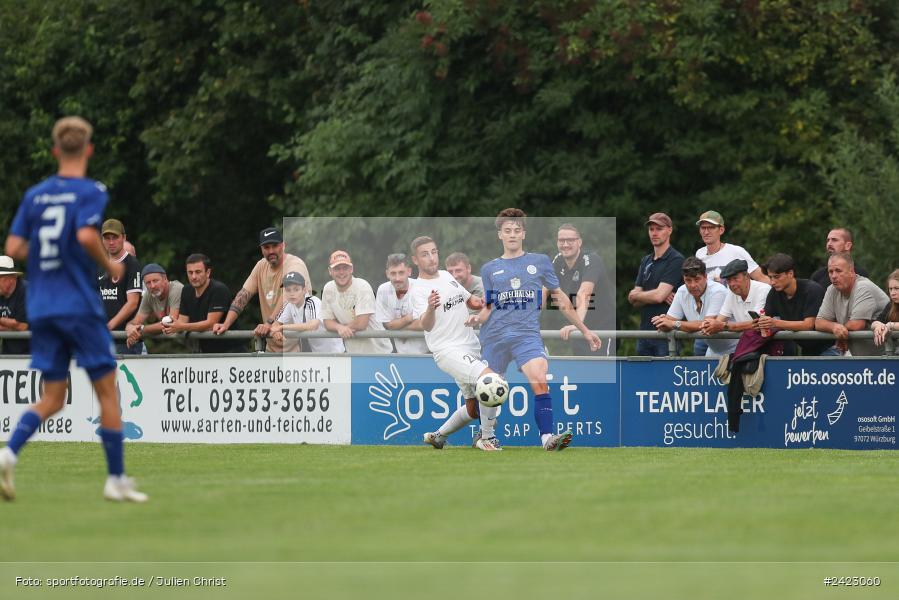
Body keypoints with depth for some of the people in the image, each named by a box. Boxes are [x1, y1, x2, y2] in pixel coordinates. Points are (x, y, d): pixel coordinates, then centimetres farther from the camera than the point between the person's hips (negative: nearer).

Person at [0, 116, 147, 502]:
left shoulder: (35, 195, 9)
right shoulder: (91, 192, -6)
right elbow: (86, 235, -23)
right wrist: (109, 265, -6)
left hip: (41, 309, 5)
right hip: (80, 307, -5)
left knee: (52, 400, 9)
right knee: (107, 391, 6)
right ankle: (117, 479, 8)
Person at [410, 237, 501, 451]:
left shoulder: (447, 276, 11)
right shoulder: (419, 290, -13)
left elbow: (468, 299, 25)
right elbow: (426, 325, -28)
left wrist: (476, 303, 1)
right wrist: (430, 308, -50)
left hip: (471, 347, 8)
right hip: (449, 351, -8)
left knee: (474, 409, 15)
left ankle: (438, 436, 36)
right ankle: (487, 438, -15)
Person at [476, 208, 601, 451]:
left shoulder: (540, 262, 11)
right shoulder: (489, 269, 12)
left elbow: (560, 298, 17)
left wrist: (585, 330, 17)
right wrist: (478, 318, -7)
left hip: (527, 334, -2)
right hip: (495, 337, 2)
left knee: (540, 381, -24)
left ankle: (547, 437, -31)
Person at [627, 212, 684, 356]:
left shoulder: (676, 260, -6)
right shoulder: (646, 261, 17)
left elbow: (658, 295, -15)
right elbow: (635, 301, 9)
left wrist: (635, 295, 4)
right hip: (645, 330, 7)